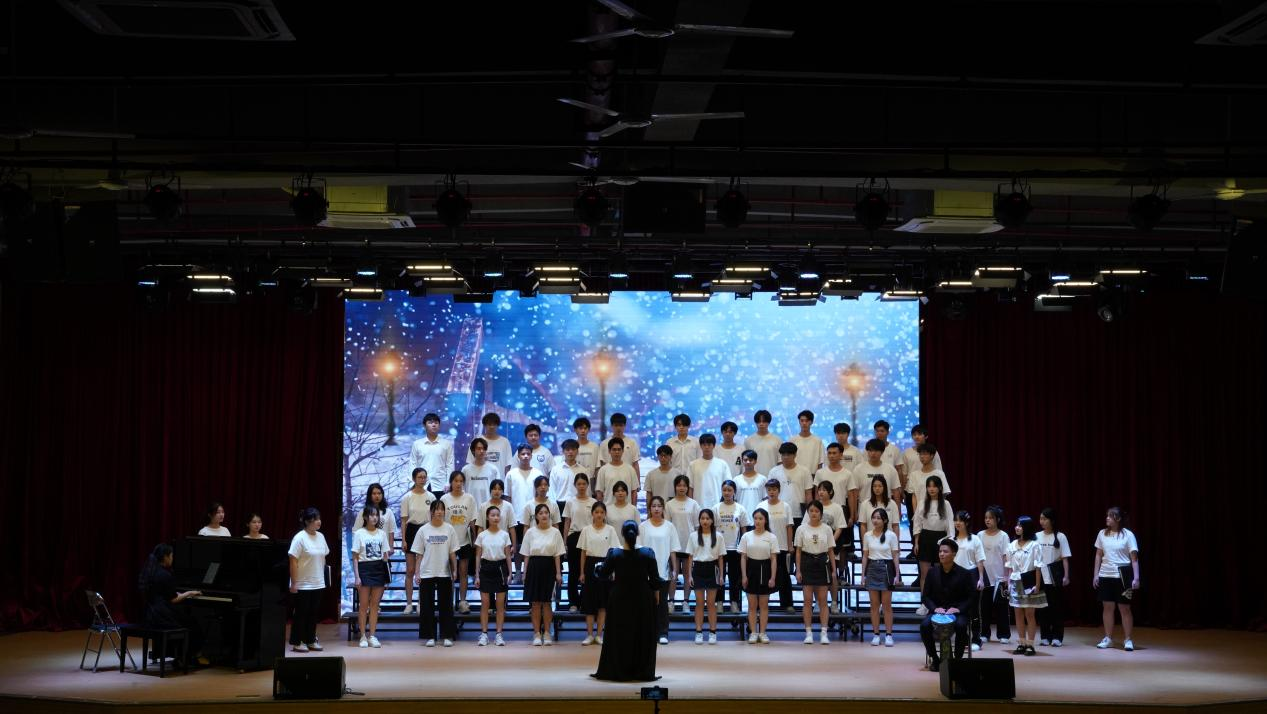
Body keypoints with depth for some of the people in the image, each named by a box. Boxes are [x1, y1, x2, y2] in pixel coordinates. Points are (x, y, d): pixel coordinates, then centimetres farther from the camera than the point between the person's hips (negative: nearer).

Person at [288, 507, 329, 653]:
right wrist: (294, 583, -18)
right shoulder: (300, 538, -15)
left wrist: (322, 577, 14)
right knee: (301, 613, 1)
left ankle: (311, 641, 21)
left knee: (313, 613, 12)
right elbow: (293, 561, -16)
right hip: (302, 585, -6)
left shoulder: (320, 537, 6)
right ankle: (296, 642, 10)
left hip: (317, 584, 7)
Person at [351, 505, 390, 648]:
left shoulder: (382, 533, 9)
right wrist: (356, 576, -10)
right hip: (365, 568, -3)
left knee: (375, 604, 5)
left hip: (379, 569, 3)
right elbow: (355, 557, -3)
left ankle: (372, 636, 10)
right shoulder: (359, 533, -2)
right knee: (364, 604, 0)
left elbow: (385, 555, 11)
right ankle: (363, 636, 7)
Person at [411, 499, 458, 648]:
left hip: (444, 573, 0)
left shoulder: (449, 529, 3)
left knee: (446, 605, 2)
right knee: (427, 606, 2)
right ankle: (429, 636, 8)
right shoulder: (423, 530, 2)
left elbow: (453, 553, 5)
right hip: (427, 573, 0)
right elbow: (419, 554, 4)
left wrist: (455, 570, -2)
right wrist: (417, 572, -2)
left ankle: (447, 636, 8)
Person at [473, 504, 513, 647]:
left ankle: (499, 635, 5)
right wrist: (476, 575, -1)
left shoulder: (504, 535, 3)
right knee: (485, 603, 0)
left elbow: (508, 555, 5)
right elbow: (478, 556, 4)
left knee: (500, 604, 1)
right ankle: (484, 634, 5)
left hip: (500, 568, 0)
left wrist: (510, 573, -1)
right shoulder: (482, 535, 2)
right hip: (486, 567, 0)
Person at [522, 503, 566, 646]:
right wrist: (525, 573, 0)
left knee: (547, 602, 3)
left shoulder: (555, 532, 2)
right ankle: (537, 634, 7)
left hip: (549, 567, 0)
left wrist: (558, 573, -4)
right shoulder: (530, 532, 3)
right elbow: (526, 555, 5)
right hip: (534, 566, 0)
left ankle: (546, 633, 10)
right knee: (535, 602, 2)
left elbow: (557, 555, 2)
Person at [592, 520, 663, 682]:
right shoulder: (648, 553, -9)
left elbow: (603, 574, 1)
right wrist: (656, 595, 11)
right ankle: (643, 672, 10)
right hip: (643, 601, 0)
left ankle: (617, 671, 11)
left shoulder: (614, 554, -10)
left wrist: (596, 569, 23)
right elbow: (655, 579, -4)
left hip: (619, 599, 0)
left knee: (619, 635, 9)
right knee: (643, 637, 9)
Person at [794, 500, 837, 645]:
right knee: (807, 600, -1)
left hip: (822, 564, 1)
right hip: (807, 563, 0)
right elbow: (798, 551, 2)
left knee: (823, 600, 0)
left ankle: (823, 633, 2)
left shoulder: (827, 529, 4)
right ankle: (809, 633, 4)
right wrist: (798, 570, -4)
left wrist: (834, 570, 2)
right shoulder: (801, 529, 2)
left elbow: (831, 551, 6)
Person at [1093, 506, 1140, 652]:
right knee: (1107, 607, 7)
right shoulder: (1102, 534, 6)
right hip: (1105, 575, 4)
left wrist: (1136, 578, -14)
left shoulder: (1128, 535, -6)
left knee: (1124, 608, 0)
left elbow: (1134, 558, -7)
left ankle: (1128, 640, 6)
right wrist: (1095, 574, 7)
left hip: (1122, 576, -4)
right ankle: (1108, 638, 15)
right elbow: (1098, 555, 12)